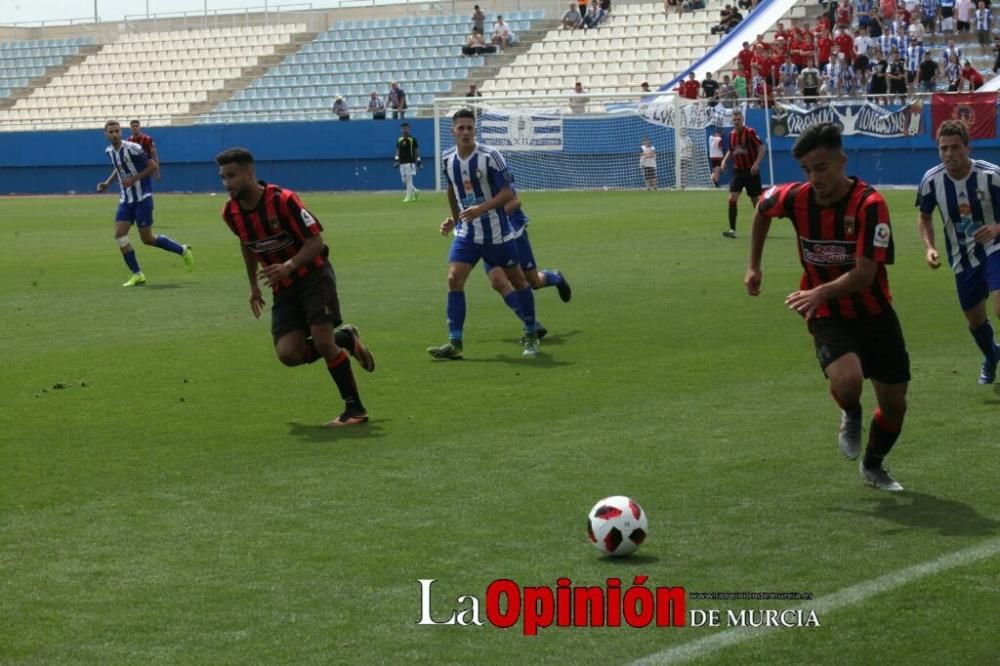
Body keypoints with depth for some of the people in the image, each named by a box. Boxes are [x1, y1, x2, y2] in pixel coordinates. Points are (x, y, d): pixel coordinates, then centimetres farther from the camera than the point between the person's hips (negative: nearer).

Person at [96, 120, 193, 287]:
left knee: (147, 238, -2)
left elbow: (154, 166, -16)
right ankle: (137, 275, 0)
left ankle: (183, 250, 20)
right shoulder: (110, 151, 5)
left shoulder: (131, 148, -18)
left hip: (142, 198, -7)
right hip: (126, 199, 7)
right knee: (119, 234, -7)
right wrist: (107, 182, 11)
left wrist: (133, 179, -22)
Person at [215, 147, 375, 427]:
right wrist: (253, 286, 21)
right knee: (288, 353, -12)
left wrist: (289, 266, -35)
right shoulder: (231, 213, -3)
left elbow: (316, 241, -20)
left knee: (322, 340, -20)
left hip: (314, 275, -6)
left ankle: (355, 409, -3)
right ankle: (345, 340, 14)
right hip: (284, 287, 6)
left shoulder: (282, 200, -22)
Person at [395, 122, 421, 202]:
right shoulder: (399, 140, 10)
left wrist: (418, 162, -6)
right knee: (404, 180, 7)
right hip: (402, 163, 6)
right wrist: (396, 160, 2)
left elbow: (417, 150, -2)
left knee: (409, 179, -8)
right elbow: (397, 151, 14)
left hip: (410, 162, -6)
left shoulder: (412, 139, -4)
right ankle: (415, 191, 26)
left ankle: (409, 197, -4)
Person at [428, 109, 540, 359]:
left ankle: (531, 336, 24)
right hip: (466, 233, 3)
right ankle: (454, 343, -11)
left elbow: (508, 193, -17)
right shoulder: (448, 159, 0)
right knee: (454, 279, -12)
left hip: (496, 232, -3)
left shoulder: (490, 156, -16)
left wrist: (481, 208, -29)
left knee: (517, 280, 7)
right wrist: (453, 219, 19)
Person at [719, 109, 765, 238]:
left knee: (756, 200, 5)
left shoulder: (750, 132, -11)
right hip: (737, 171, 4)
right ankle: (732, 229, -12)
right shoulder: (731, 135, 6)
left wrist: (756, 163, -24)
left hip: (751, 172, -4)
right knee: (732, 198, -13)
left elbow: (762, 148, -13)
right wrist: (724, 161, 5)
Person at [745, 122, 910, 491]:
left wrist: (822, 292, -44)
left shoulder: (869, 204, -23)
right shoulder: (796, 197, -12)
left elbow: (865, 274, -29)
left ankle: (873, 466, 38)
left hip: (874, 313, 0)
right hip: (829, 318, 0)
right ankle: (851, 416, 8)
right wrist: (754, 265, 16)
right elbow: (762, 207, 14)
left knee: (894, 404, 6)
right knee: (847, 381, -30)